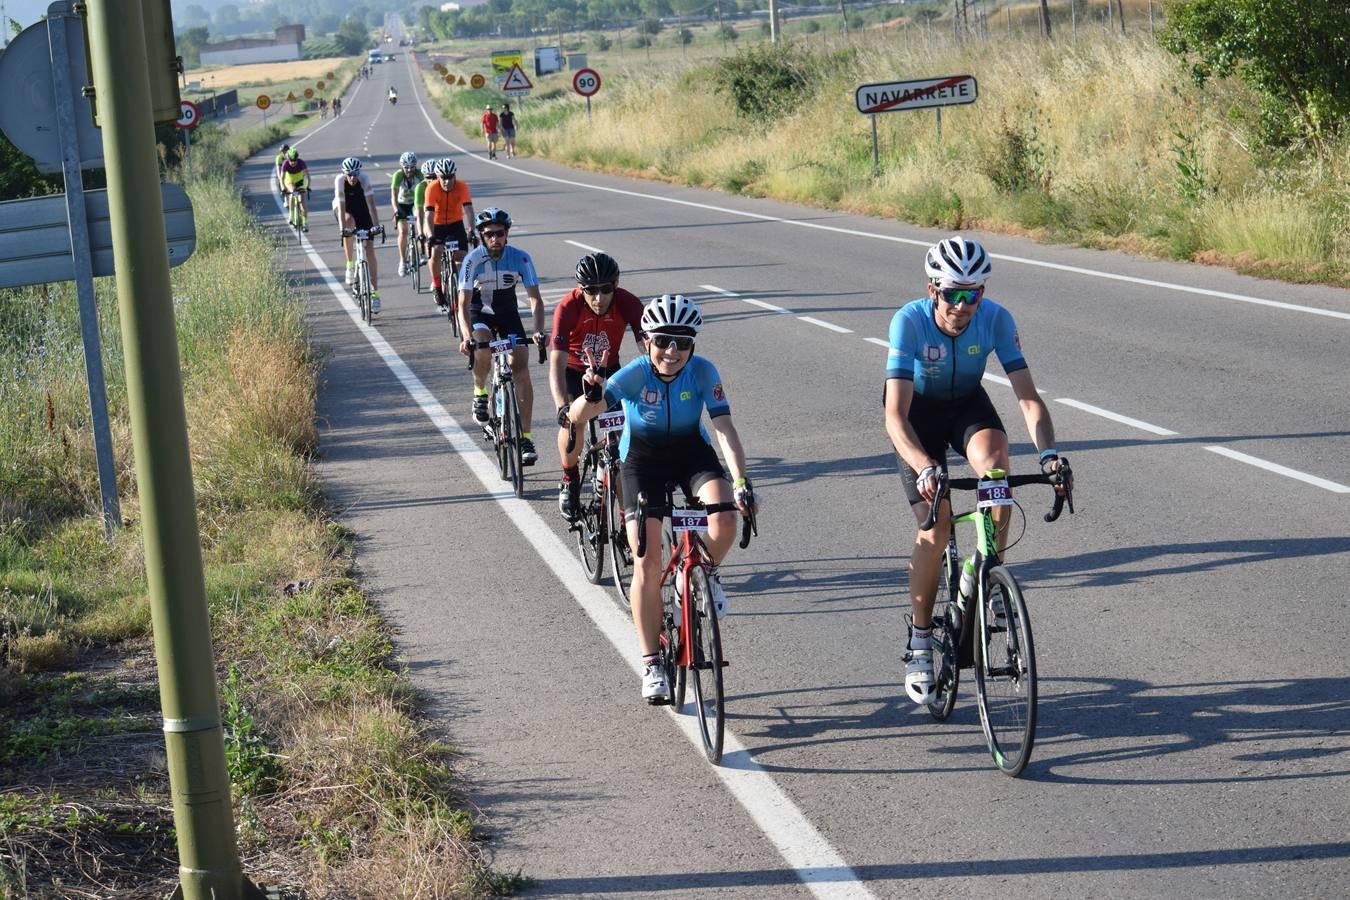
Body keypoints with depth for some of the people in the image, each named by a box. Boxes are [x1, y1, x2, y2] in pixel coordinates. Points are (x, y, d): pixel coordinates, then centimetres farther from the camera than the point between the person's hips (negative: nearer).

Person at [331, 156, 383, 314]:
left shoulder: (364, 179, -27)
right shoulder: (340, 181, -28)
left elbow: (371, 203, -32)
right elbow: (341, 207, -33)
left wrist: (376, 225, -41)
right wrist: (342, 229, -42)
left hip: (361, 208, 1)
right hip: (345, 208, 0)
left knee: (369, 249, -8)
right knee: (349, 223, -37)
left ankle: (375, 293, -7)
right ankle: (350, 265, -19)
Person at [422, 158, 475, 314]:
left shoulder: (462, 187, -21)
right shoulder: (432, 188, -25)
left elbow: (468, 211, -28)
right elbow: (429, 215, -31)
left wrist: (471, 231, -43)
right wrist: (430, 236, -45)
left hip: (456, 224, 1)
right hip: (437, 225, -1)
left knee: (461, 256, -15)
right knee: (436, 253, -26)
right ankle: (437, 287, -10)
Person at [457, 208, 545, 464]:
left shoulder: (520, 258, -20)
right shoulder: (473, 260, -23)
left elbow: (535, 298, -20)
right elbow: (464, 304, -28)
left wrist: (538, 330, -38)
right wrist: (466, 337, -44)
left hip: (508, 314, 1)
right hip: (480, 314, -1)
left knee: (521, 370, -13)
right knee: (483, 347, -34)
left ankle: (526, 438, -10)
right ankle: (480, 392, -3)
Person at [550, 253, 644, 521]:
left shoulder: (628, 304, -28)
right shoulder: (568, 308, -33)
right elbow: (556, 363, -40)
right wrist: (562, 406, -54)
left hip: (608, 369, 2)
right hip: (573, 370, -2)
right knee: (572, 423, -23)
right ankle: (569, 481, 4)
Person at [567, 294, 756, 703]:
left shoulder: (702, 372, -22)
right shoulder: (634, 374, -26)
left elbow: (725, 428, -27)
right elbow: (577, 417, -36)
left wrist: (741, 481, -40)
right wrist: (591, 396, -58)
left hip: (691, 451, 1)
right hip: (642, 458, -1)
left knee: (724, 519, -29)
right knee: (647, 562, -10)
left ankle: (706, 573, 5)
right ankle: (652, 664, 0)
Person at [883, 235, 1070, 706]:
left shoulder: (995, 319, -26)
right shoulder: (909, 321, -33)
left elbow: (1028, 396, -28)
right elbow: (895, 417, -39)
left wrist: (1048, 452, -45)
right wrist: (926, 468, -54)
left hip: (967, 405, 2)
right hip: (918, 411, -2)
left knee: (995, 463, -31)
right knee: (937, 525, -14)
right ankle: (918, 642, 3)